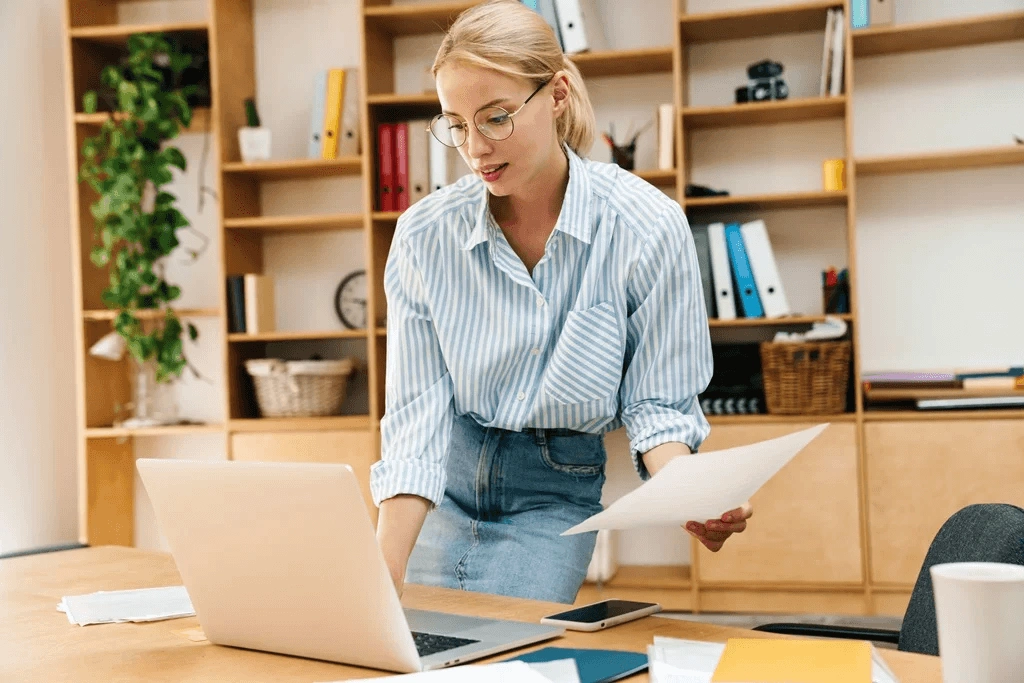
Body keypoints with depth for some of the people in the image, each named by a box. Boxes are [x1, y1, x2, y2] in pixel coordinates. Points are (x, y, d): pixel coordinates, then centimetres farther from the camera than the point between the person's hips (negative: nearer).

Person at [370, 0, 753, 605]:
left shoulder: (647, 228, -17)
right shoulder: (425, 233, -13)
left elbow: (656, 402, -8)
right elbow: (417, 414, -13)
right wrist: (383, 578, -22)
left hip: (553, 494, -2)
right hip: (443, 481, 2)